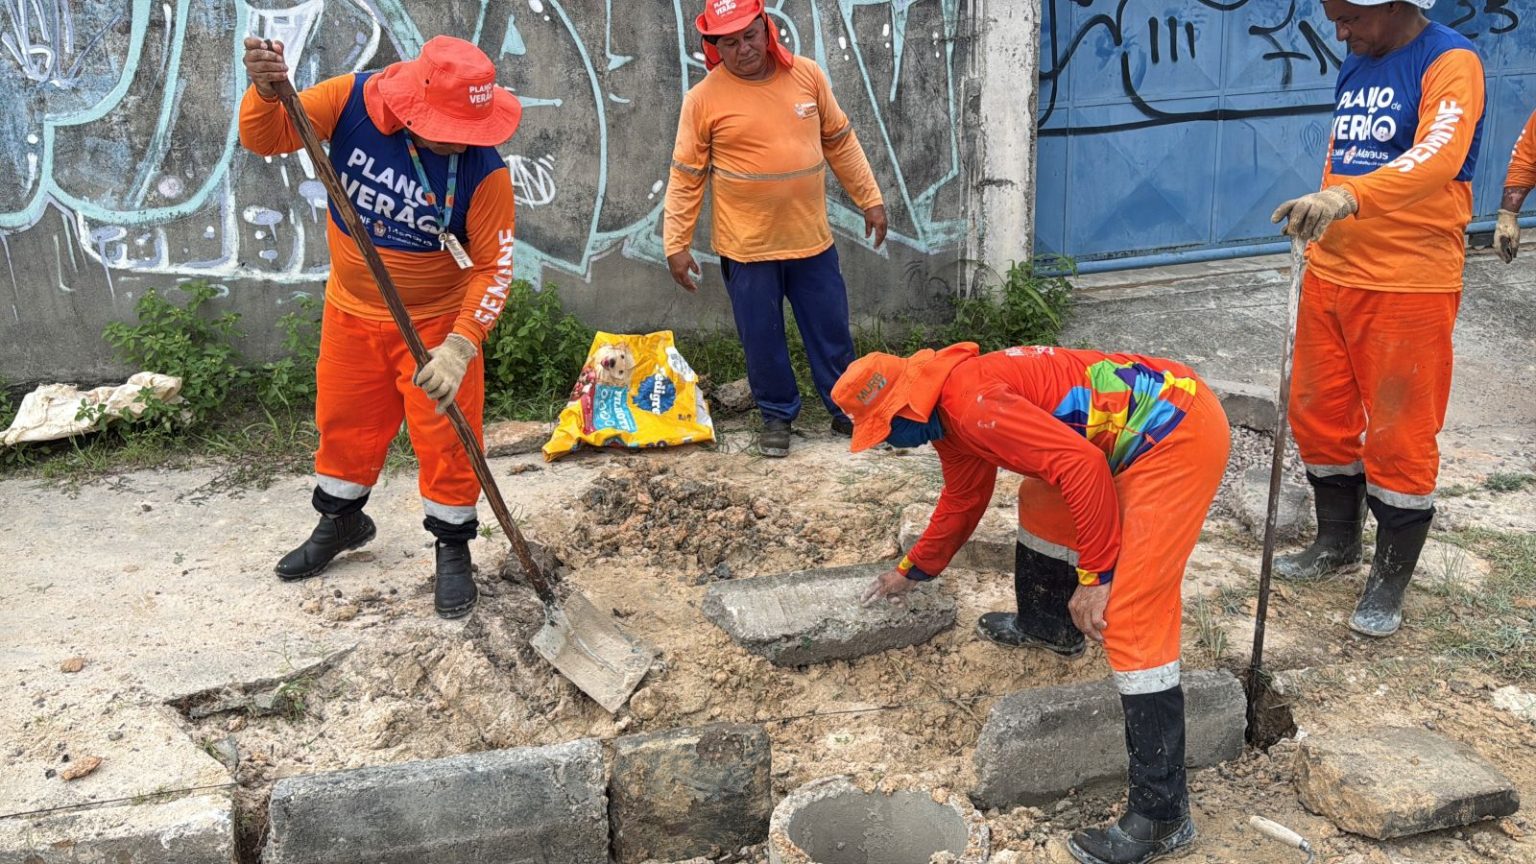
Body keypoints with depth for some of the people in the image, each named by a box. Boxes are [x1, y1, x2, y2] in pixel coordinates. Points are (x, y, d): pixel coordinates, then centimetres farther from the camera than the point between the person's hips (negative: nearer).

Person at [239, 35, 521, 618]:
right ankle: (341, 520, 45)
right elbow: (267, 138, -12)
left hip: (436, 319, -3)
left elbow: (493, 267, -22)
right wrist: (266, 92, -35)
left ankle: (453, 547, 26)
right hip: (351, 310, 4)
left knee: (447, 438, 3)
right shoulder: (353, 100, -19)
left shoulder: (483, 169, -26)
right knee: (343, 422, 20)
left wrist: (459, 347, -33)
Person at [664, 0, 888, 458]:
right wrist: (676, 243, -6)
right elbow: (685, 176, -4)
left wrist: (870, 198, 10)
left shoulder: (807, 74, -1)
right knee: (762, 338, 9)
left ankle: (848, 410, 30)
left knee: (831, 332, 12)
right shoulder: (704, 97, -9)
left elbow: (840, 142, 9)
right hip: (747, 246, -2)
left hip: (811, 238, 2)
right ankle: (777, 415, 30)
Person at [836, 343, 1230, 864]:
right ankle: (1050, 626, 51)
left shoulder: (972, 405, -19)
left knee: (1131, 617, -13)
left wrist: (1095, 577, -19)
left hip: (1179, 432, -11)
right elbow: (963, 498, 32)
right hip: (1154, 424, 11)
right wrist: (911, 570, 42)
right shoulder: (948, 412, 14)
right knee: (1041, 500, 28)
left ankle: (1161, 813, -8)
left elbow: (1082, 465, -25)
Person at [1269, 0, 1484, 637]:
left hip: (1410, 284, -7)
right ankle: (1337, 544, 34)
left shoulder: (1449, 61, -11)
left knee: (1398, 435, 1)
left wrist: (1349, 197, -44)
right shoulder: (1354, 68, 12)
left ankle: (1390, 581, 16)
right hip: (1331, 275, 8)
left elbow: (1440, 157, -29)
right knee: (1318, 414, 15)